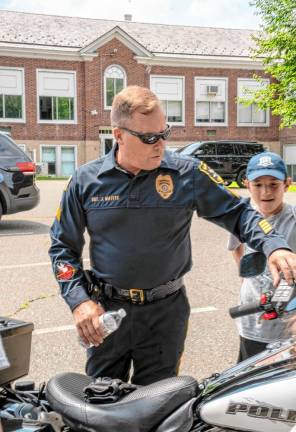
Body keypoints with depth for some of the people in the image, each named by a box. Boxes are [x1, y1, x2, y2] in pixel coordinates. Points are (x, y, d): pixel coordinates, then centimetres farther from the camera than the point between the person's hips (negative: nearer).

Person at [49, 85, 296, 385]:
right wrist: (79, 301, -8)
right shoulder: (86, 180, -2)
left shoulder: (187, 174, -5)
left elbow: (236, 212, 1)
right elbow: (63, 245, 5)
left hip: (166, 310, -1)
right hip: (106, 310, 1)